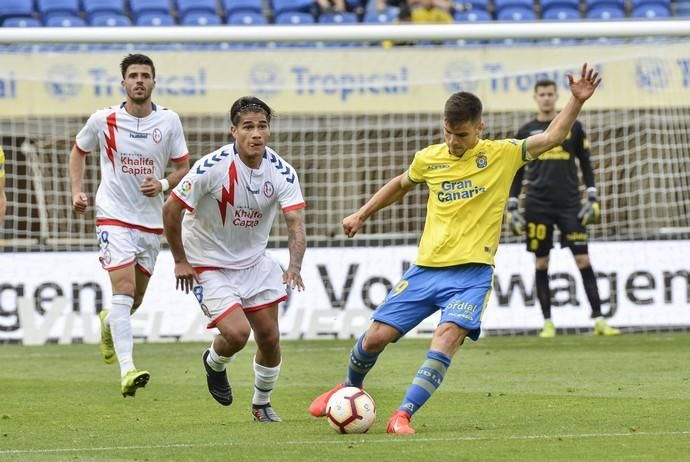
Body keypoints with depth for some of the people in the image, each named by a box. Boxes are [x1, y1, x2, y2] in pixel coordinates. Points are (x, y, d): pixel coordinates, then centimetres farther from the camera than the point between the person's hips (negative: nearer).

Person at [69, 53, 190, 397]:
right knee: (124, 290, -19)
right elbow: (78, 152, 13)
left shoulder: (169, 121, -2)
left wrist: (162, 184, -14)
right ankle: (127, 371, -27)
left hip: (151, 220, 4)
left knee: (136, 297, 15)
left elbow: (183, 168, 6)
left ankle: (109, 322, 51)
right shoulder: (103, 120, -5)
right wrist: (77, 191, 0)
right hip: (113, 217, -4)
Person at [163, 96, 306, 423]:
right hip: (208, 266, -5)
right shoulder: (212, 168, -24)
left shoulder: (281, 172, -13)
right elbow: (171, 209, -15)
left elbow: (295, 224, -20)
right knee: (237, 332, -20)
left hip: (255, 263, 5)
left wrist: (294, 266, -38)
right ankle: (214, 365, 17)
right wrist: (180, 261, -11)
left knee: (270, 338, 5)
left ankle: (262, 404, 31)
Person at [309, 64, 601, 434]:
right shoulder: (428, 159, 7)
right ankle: (351, 388, 31)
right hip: (426, 268, 3)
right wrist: (362, 215, 27)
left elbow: (551, 137, -7)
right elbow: (401, 184, 27)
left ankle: (403, 416, -23)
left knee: (448, 336, -27)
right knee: (376, 337, 0)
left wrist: (576, 101, -19)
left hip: (471, 273, -3)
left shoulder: (501, 154, -1)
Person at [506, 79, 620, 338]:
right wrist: (512, 206, 5)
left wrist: (593, 198, 1)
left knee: (583, 261, -6)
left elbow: (585, 163, 10)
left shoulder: (573, 127, 8)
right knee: (541, 263, 1)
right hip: (538, 205, 1)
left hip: (569, 204, -1)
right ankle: (547, 322, 8)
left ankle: (598, 320, -7)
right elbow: (518, 172, 12)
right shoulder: (526, 132, 8)